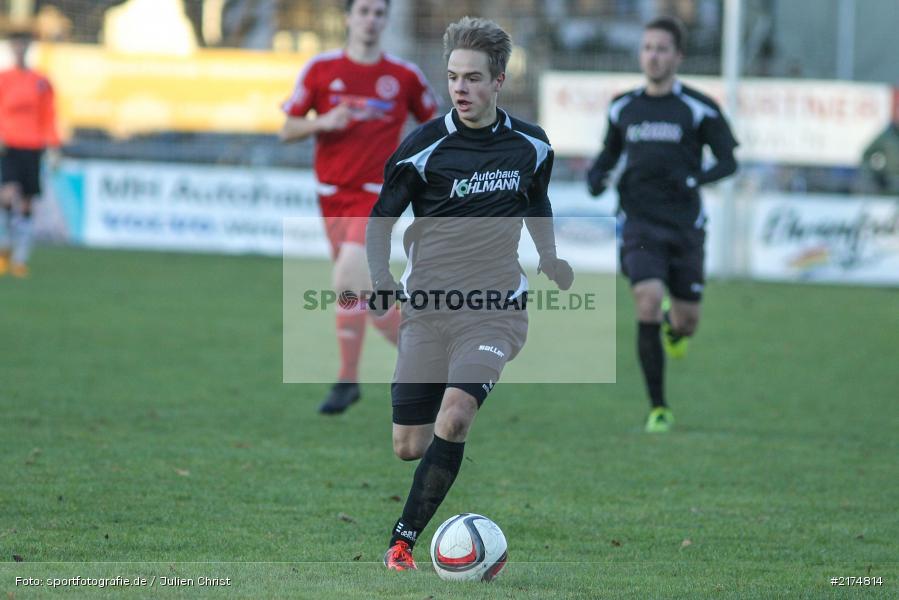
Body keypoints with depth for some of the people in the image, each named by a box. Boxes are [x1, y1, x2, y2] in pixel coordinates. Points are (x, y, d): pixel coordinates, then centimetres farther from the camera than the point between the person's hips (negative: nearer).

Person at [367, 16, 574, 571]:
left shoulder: (530, 145, 3)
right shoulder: (426, 145, -6)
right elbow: (381, 217, 2)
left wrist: (550, 259, 12)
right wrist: (383, 281, -13)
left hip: (496, 307, 0)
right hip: (427, 308, 0)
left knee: (453, 419, -25)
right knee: (409, 447, -1)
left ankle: (405, 539, -15)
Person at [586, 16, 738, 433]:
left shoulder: (699, 109, -3)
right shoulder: (622, 108, 7)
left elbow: (728, 161, -2)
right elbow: (610, 152, 21)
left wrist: (697, 179, -22)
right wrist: (596, 175, -1)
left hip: (685, 226, -1)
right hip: (639, 223, 1)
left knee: (686, 320, 4)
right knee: (648, 303, -19)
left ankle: (674, 328, 47)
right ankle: (658, 408, -10)